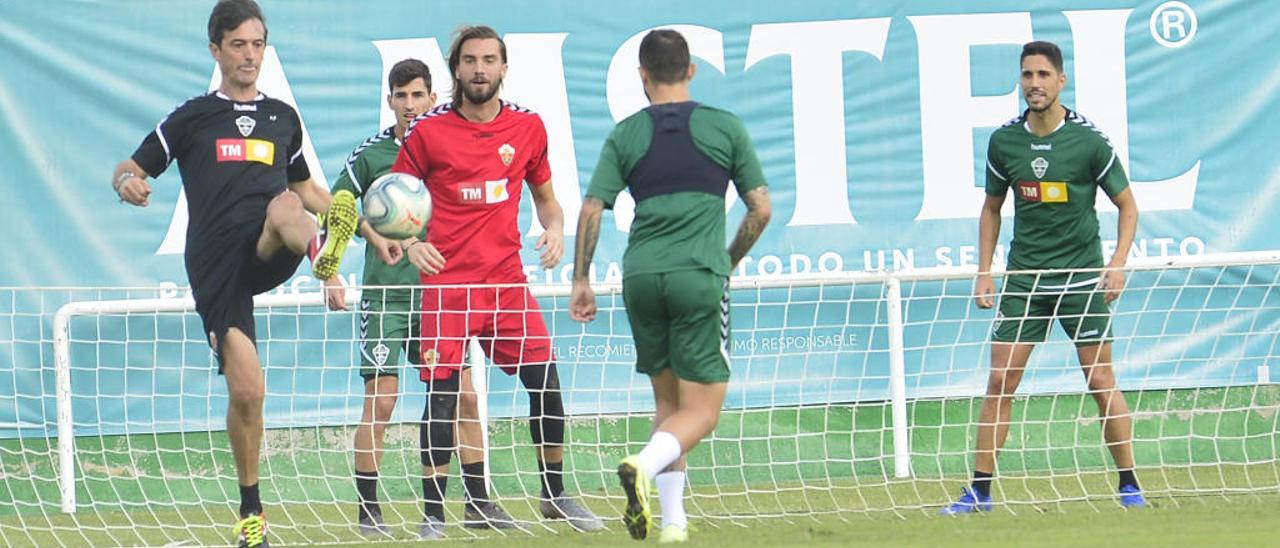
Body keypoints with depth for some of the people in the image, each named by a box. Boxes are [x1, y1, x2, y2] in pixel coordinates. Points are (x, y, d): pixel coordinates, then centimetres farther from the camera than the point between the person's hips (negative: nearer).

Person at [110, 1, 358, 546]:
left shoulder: (283, 117, 21)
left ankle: (324, 252, -72)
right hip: (216, 265, -1)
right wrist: (127, 183, -12)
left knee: (285, 205, -35)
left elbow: (305, 188, 34)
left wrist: (357, 220, 19)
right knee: (245, 390, -10)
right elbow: (130, 169, 13)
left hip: (269, 257, 1)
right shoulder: (191, 118, 13)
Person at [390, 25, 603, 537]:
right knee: (442, 395, -6)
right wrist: (409, 241, -13)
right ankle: (434, 511, 2)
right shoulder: (428, 131, -3)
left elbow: (544, 195, 19)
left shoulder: (528, 126, 6)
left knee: (546, 383, -1)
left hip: (507, 281, 3)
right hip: (447, 280, -3)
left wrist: (555, 228, -2)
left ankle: (555, 496, 16)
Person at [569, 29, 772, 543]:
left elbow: (591, 210, 2)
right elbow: (761, 209, 7)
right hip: (698, 275, -3)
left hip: (641, 276, 3)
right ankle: (644, 465, -30)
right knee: (701, 411, -1)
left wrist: (581, 280, 10)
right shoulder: (725, 127, 6)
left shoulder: (626, 135, 9)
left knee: (668, 401, 17)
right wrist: (729, 261, 22)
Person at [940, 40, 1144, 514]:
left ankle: (1129, 485, 9)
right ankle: (979, 490, 1)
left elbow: (1127, 206, 2)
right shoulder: (1004, 141, 2)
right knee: (1000, 381, -3)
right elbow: (992, 208, 16)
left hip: (1081, 277, -2)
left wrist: (1117, 264, -11)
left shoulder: (1088, 140, -7)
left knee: (1101, 382, -2)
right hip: (1023, 279, 3)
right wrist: (983, 271, 8)